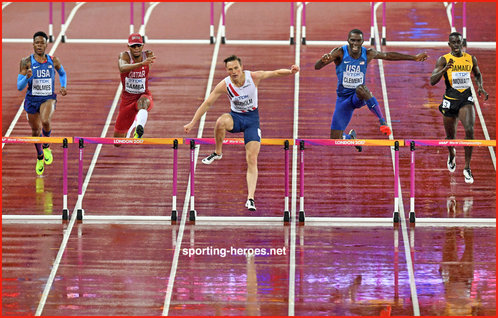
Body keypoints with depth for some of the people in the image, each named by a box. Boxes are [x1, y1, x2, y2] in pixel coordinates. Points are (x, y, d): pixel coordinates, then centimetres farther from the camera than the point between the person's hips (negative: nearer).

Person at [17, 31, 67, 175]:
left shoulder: (53, 61, -3)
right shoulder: (26, 62, -8)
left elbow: (62, 73, 20)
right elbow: (19, 86, -9)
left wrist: (63, 87, 2)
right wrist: (27, 77, -29)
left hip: (48, 98, -1)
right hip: (32, 100, 1)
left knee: (45, 121, -31)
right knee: (35, 131, 14)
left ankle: (46, 146, 0)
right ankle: (40, 157, 43)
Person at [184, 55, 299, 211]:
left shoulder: (253, 77, -15)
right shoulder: (224, 85, -15)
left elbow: (275, 72, -6)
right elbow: (207, 103, -9)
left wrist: (290, 71, -26)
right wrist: (192, 123, -10)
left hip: (252, 119, 0)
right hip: (235, 117, 0)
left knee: (252, 160, -10)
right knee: (221, 121, -38)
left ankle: (250, 199, -11)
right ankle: (217, 153, -13)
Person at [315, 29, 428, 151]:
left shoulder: (368, 54, -5)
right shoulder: (340, 53, -14)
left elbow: (388, 55, 12)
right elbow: (317, 67, -24)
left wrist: (414, 58, 17)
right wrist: (323, 60, -50)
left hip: (359, 97, -1)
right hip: (343, 98, 1)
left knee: (361, 89, -41)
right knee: (335, 139, -1)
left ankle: (382, 121, -38)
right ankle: (350, 136, 37)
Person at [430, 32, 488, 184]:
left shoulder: (471, 59, 3)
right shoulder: (443, 60, -5)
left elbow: (478, 74, 23)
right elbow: (432, 81, -13)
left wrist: (480, 87, 3)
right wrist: (445, 69, -27)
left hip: (466, 99, 0)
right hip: (450, 100, 0)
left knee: (469, 130, -21)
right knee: (450, 135, 12)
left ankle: (467, 168, -12)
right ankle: (451, 155, 50)